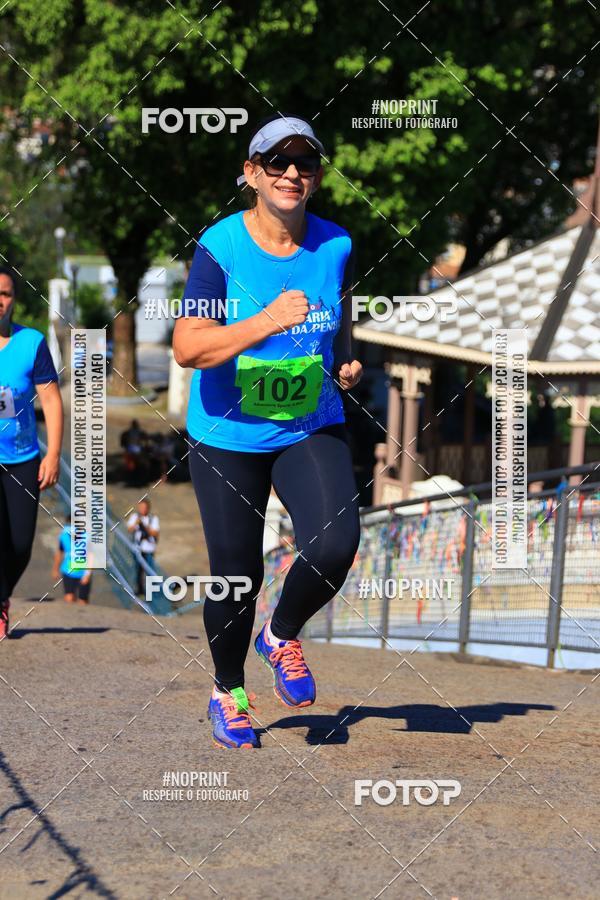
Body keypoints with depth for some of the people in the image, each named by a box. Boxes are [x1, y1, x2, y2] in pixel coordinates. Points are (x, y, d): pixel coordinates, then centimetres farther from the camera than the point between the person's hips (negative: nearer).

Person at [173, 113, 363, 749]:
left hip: (312, 428, 2)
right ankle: (227, 692, 30)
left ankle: (282, 637, 12)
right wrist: (267, 322, -36)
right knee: (237, 574, 4)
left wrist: (346, 361, -1)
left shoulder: (335, 245, -4)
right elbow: (188, 347, -24)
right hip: (228, 436, -2)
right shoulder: (220, 247, -16)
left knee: (335, 544, -20)